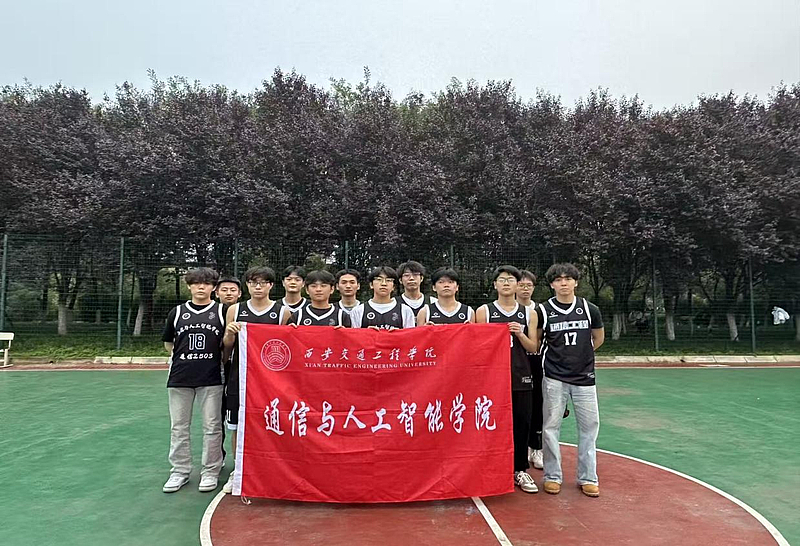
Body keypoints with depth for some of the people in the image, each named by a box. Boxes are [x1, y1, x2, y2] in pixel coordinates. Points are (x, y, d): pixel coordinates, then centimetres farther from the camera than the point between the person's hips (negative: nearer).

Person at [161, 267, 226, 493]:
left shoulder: (222, 311, 2)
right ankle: (180, 471, 23)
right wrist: (183, 356, 7)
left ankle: (210, 472, 16)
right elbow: (168, 343, 17)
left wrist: (219, 357, -7)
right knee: (179, 427, 9)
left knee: (212, 427, 3)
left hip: (211, 379, -2)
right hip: (180, 378, 2)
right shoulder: (177, 312, 8)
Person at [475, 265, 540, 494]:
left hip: (521, 376, 2)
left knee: (522, 423, 6)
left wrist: (520, 334, -11)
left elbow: (533, 348, 6)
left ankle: (520, 470, 21)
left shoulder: (528, 314, 9)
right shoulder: (483, 311, 2)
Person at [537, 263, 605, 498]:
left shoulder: (589, 309, 1)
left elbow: (598, 339, 17)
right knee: (551, 427, 3)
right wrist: (556, 357, 5)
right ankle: (552, 476, 17)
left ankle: (588, 478, 21)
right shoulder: (543, 311, -5)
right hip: (554, 379, -2)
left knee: (589, 427, 6)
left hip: (584, 378, 2)